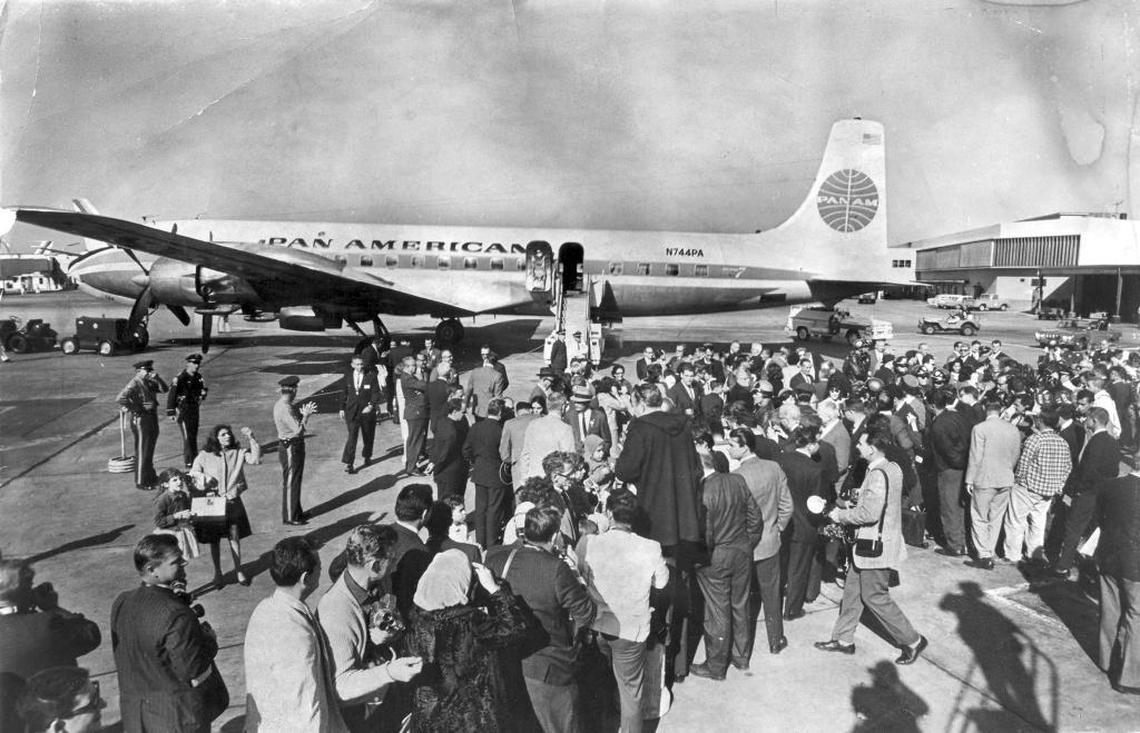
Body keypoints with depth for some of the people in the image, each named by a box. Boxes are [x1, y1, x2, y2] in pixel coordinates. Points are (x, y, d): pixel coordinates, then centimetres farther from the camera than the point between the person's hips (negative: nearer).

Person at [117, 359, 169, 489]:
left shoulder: (149, 383, 11)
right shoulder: (135, 384, -15)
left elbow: (164, 389, 10)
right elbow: (121, 397, -28)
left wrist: (157, 378, -4)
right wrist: (133, 409, -21)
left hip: (152, 419, 9)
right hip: (141, 420, -9)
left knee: (150, 449, 21)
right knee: (142, 452, -4)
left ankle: (149, 476, 35)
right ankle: (140, 482, 3)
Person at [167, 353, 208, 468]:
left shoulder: (198, 376, 5)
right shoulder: (180, 378, -16)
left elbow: (203, 388, 21)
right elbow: (171, 395, -16)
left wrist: (202, 395, -2)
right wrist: (171, 412, -17)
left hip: (194, 408, 7)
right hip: (183, 409, -7)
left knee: (194, 434, 15)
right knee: (187, 436, -9)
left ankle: (195, 458, 26)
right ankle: (188, 461, -4)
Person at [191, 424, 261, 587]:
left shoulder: (238, 453, 0)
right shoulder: (204, 456, -4)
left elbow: (256, 459, -14)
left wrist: (252, 439, -22)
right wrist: (204, 480, -20)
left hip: (233, 502, 1)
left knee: (234, 537, 5)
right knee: (214, 540, 9)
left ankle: (238, 571, 20)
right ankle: (217, 572, 26)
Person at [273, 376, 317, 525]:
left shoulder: (279, 404, 7)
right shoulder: (286, 408, -24)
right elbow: (298, 429, -27)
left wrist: (304, 414, 5)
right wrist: (305, 416, -15)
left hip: (289, 446, 10)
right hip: (290, 448, -10)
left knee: (295, 481, 20)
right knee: (290, 482, 0)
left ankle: (296, 512, 32)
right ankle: (290, 517, 9)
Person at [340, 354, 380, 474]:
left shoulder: (371, 376, -5)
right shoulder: (348, 376, 4)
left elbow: (376, 393, -5)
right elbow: (345, 393, 12)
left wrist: (371, 405, -18)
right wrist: (342, 408, 9)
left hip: (367, 410, 0)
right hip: (352, 410, 0)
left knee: (368, 436, 13)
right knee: (352, 436, -9)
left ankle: (367, 456, 36)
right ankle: (348, 463, -10)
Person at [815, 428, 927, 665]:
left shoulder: (877, 475, -25)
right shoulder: (892, 468, 4)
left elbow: (870, 513, -28)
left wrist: (841, 515, -14)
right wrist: (858, 500, 10)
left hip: (876, 546, -10)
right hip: (869, 543, 10)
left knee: (875, 597, 5)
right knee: (852, 590, 16)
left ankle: (912, 641, 19)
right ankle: (843, 639, 27)